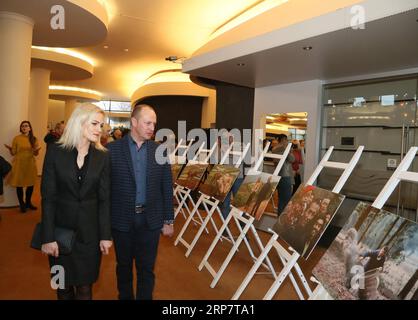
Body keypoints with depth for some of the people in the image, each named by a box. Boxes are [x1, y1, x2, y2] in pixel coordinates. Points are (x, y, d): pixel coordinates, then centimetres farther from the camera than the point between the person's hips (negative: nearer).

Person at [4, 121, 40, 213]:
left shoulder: (34, 139, 5)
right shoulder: (17, 138, -2)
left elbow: (36, 154, 8)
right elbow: (13, 153, -1)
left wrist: (37, 150, -14)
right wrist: (10, 149, -21)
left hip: (30, 164, 2)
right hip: (19, 164, -2)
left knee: (31, 184, 5)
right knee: (19, 184, 1)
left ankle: (28, 202, 24)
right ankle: (22, 204, 16)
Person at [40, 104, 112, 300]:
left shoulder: (102, 156, -2)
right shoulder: (55, 151, -6)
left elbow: (104, 199, -1)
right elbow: (48, 197, -7)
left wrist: (105, 235, -4)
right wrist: (48, 237, -10)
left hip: (90, 230, 1)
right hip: (61, 228, 0)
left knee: (85, 286, 10)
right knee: (63, 286, 15)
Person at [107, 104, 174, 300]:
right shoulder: (112, 149, -6)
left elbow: (167, 188, 3)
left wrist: (168, 220, 4)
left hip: (150, 221, 1)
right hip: (122, 220, 0)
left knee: (146, 269, 10)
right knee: (124, 266, 19)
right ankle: (125, 297, 41)